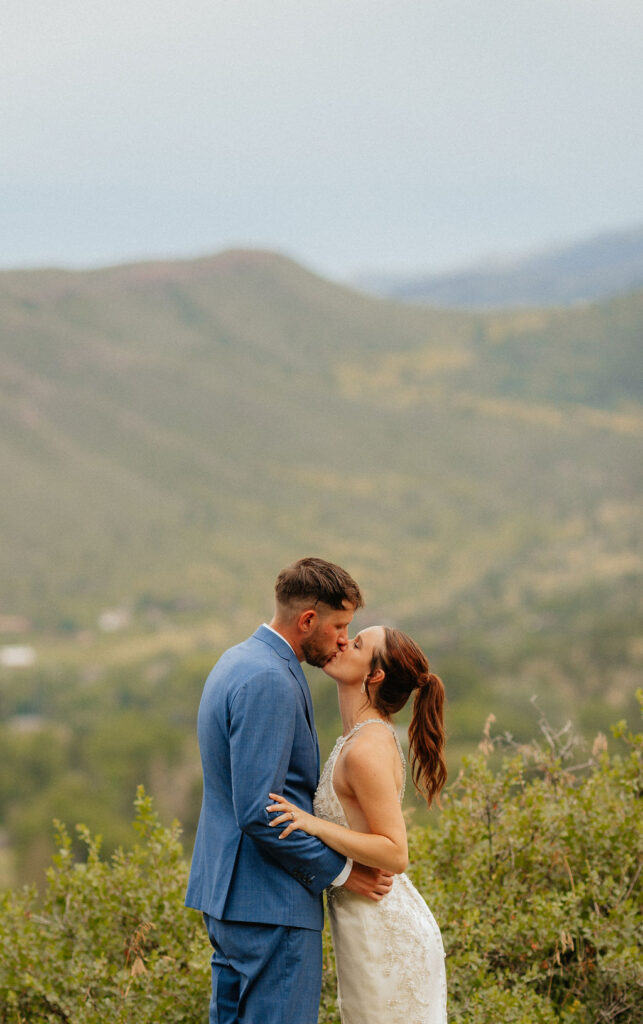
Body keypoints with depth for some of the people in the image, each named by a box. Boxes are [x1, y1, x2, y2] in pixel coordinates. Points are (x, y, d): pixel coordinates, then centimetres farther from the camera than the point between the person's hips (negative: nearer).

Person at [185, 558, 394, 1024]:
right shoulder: (269, 682, -19)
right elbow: (259, 812, -23)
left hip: (228, 891, 11)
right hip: (270, 903, -11)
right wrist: (339, 870, -13)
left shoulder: (237, 662, 14)